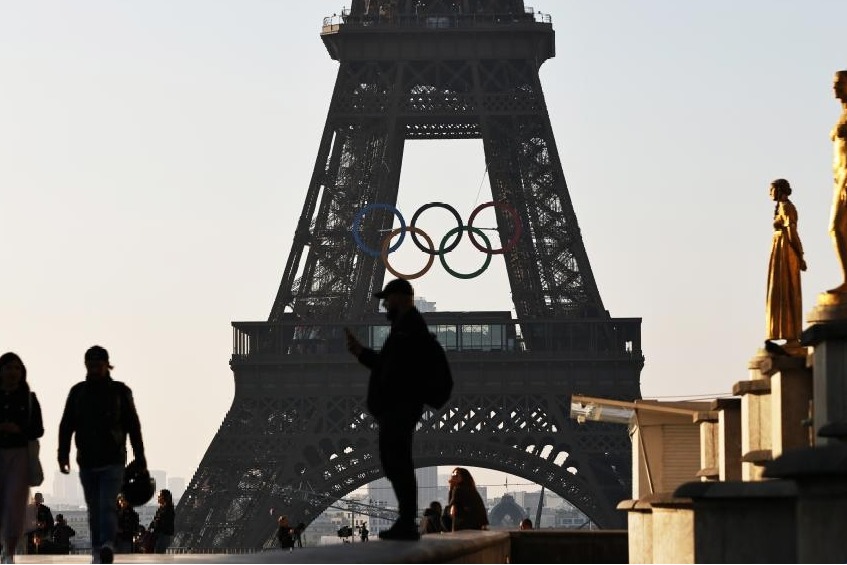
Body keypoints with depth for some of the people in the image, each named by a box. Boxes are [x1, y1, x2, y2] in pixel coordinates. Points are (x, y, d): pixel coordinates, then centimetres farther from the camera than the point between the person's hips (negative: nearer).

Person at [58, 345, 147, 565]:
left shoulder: (120, 391, 3)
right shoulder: (77, 392, 8)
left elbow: (133, 427, 6)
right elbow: (66, 426, 7)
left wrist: (140, 459, 3)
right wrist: (63, 454, -6)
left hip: (113, 462, -3)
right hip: (87, 462, 3)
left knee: (107, 505, -18)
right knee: (94, 509, 6)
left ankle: (107, 545, -30)